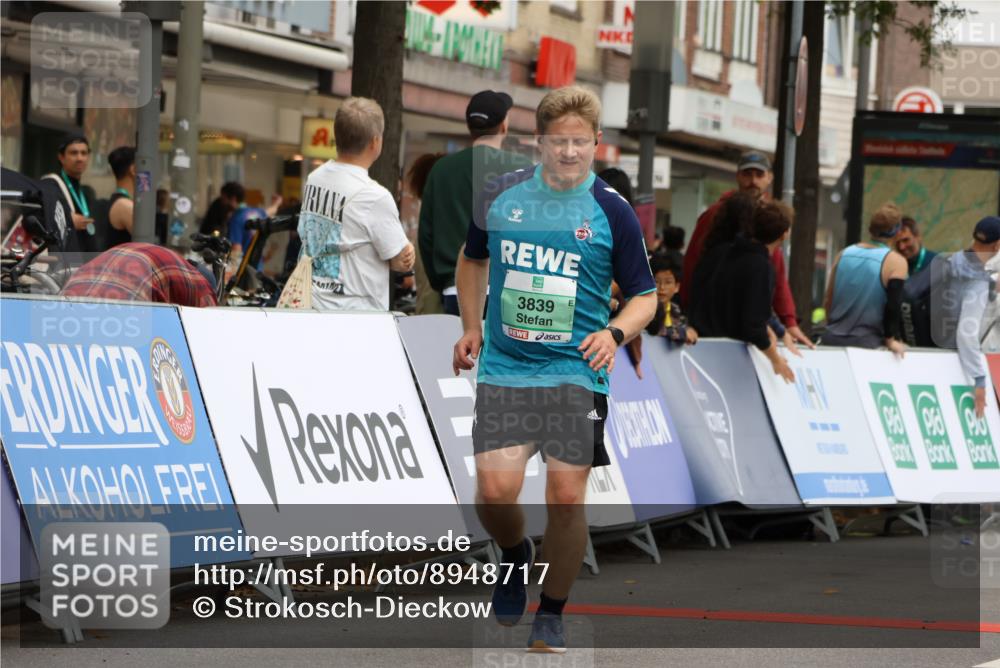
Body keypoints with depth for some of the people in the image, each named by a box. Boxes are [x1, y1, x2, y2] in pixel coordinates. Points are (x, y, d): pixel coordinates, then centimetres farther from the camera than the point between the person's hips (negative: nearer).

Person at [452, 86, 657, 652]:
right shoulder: (500, 195, 3)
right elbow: (474, 259, 23)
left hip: (576, 372, -1)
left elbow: (646, 297, 3)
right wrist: (472, 329, 16)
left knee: (567, 495, -5)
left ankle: (552, 615, 15)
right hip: (505, 368, 1)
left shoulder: (612, 211, -3)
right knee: (495, 489, -12)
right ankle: (515, 554, 23)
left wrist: (615, 333, -16)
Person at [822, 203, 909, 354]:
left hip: (833, 339, 5)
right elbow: (893, 306, -12)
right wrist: (891, 340, -3)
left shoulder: (845, 254, 9)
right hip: (865, 343, -5)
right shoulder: (895, 262, -5)